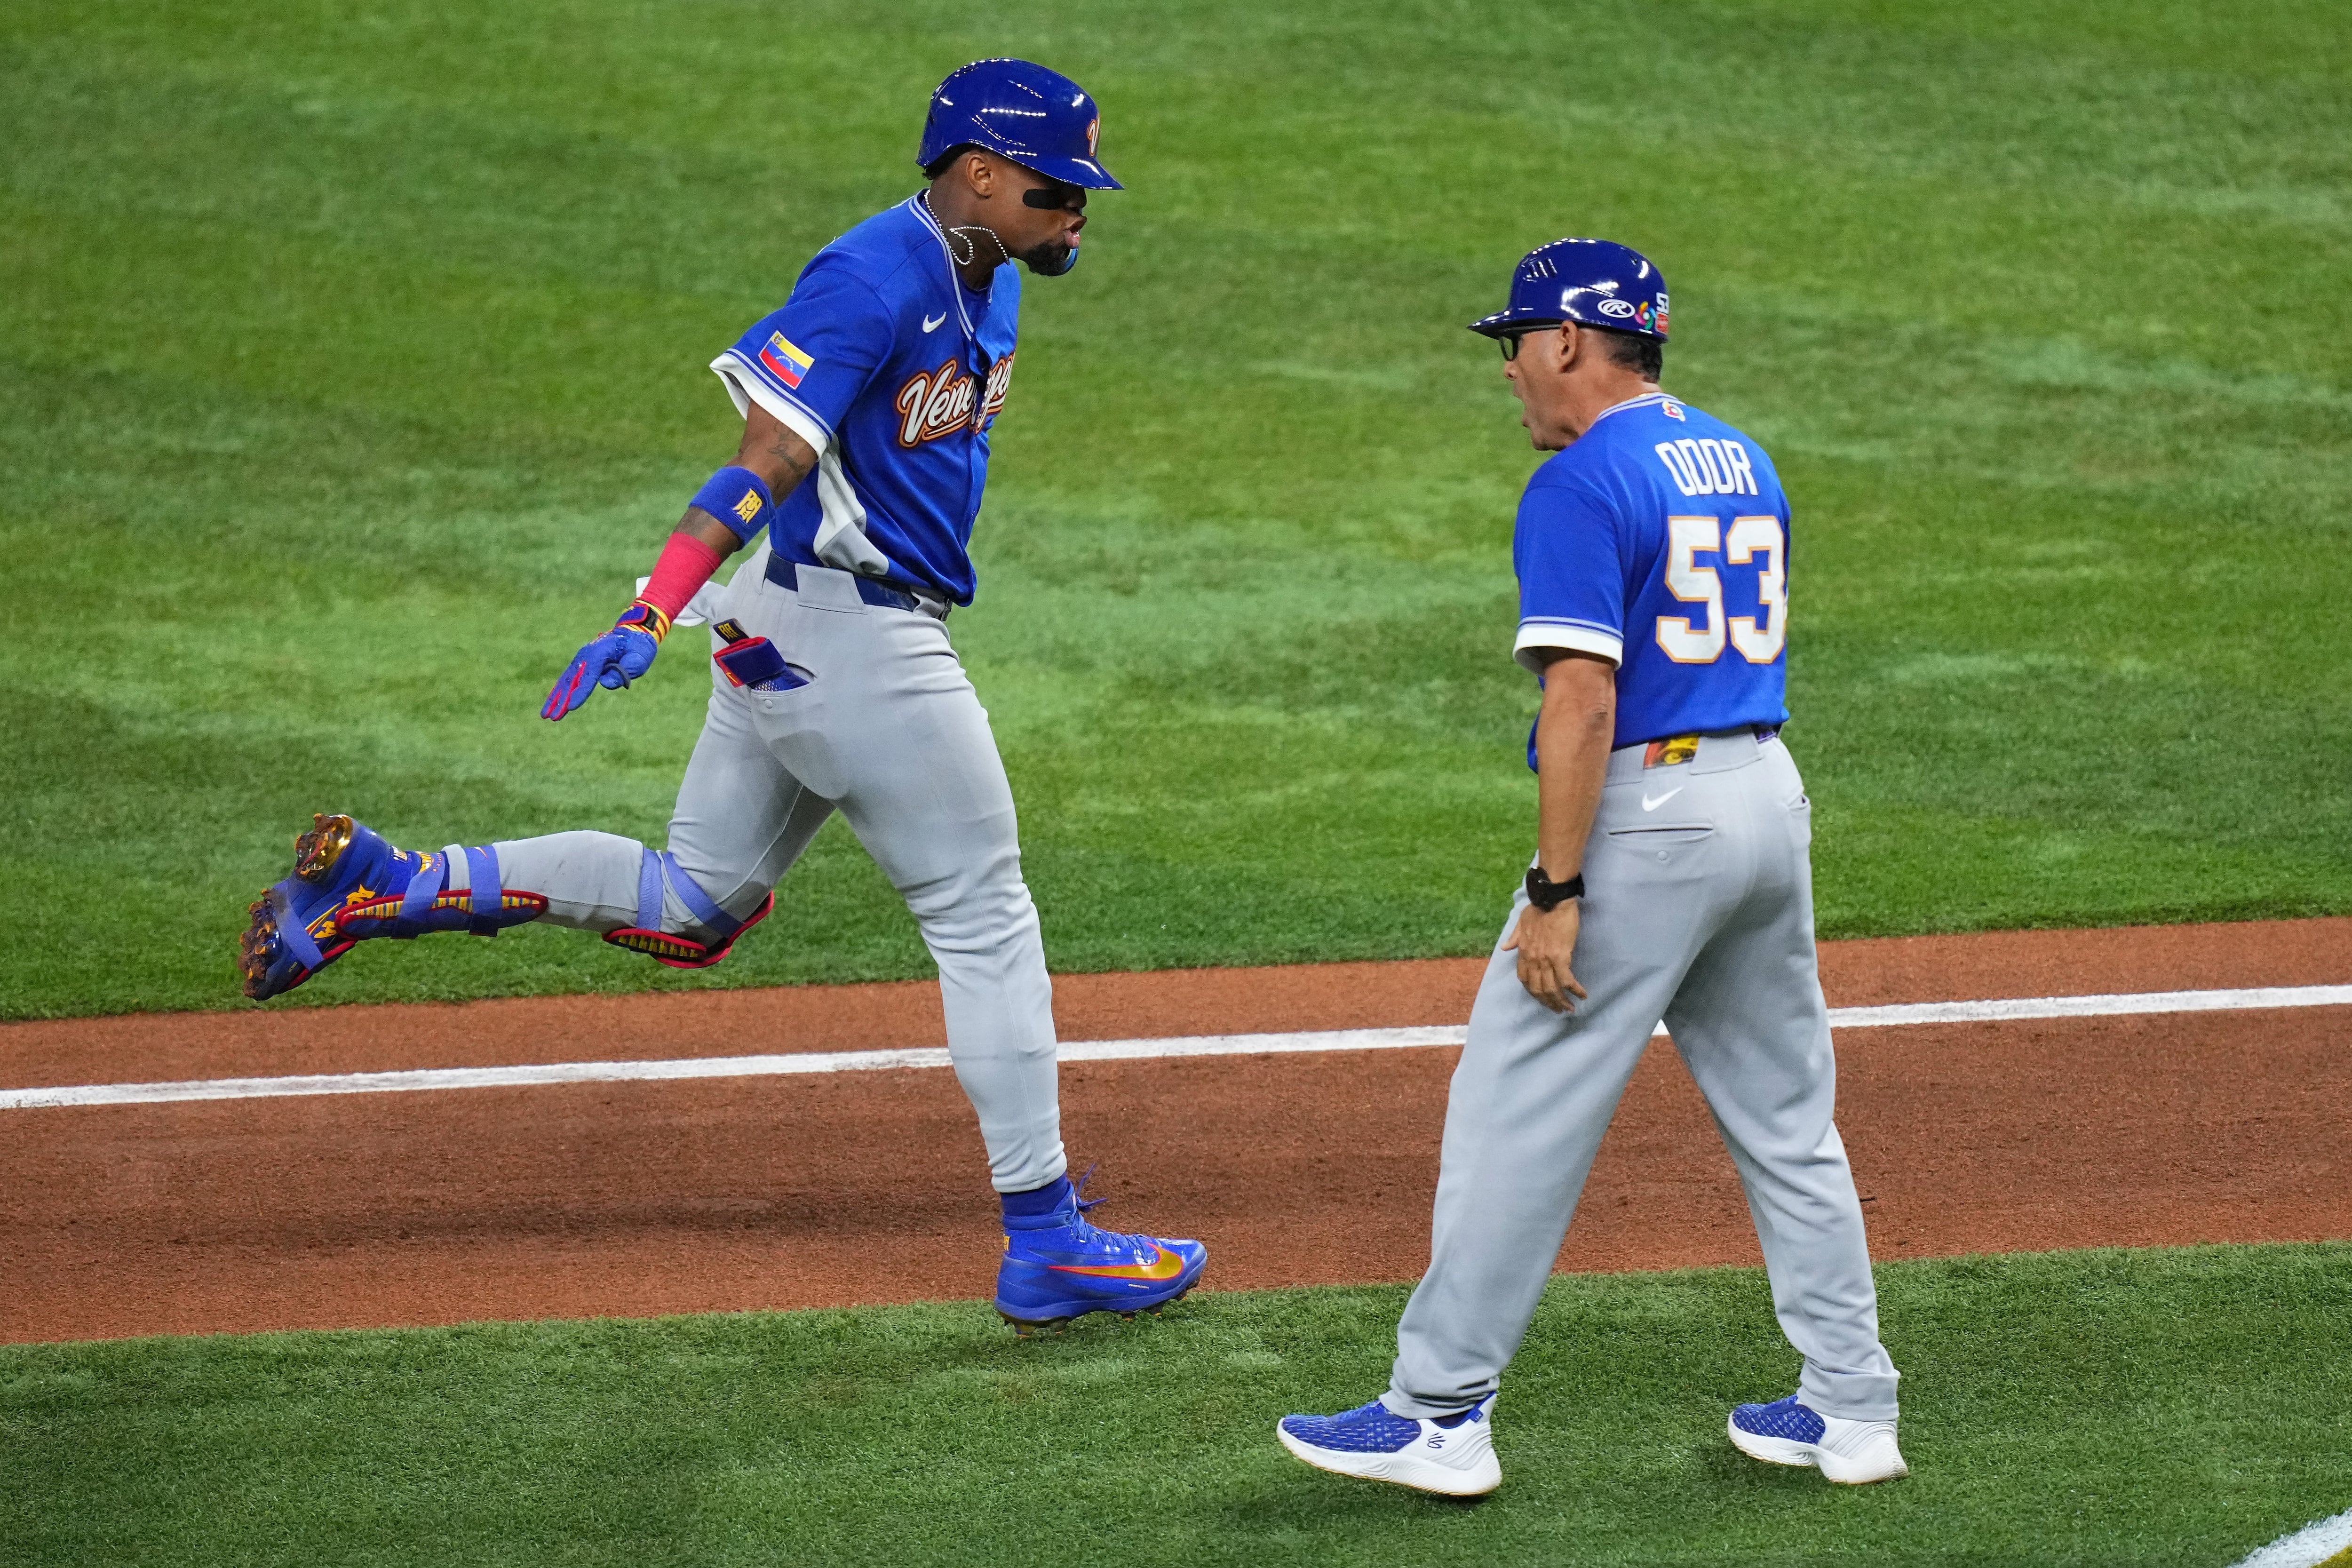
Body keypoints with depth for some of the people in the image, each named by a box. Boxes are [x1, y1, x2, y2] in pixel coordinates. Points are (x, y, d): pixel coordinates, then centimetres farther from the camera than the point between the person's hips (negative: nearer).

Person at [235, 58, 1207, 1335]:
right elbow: (766, 460, -27)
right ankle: (1044, 1251, 4)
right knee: (986, 926, -2)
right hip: (847, 642, -10)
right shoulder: (873, 280, -19)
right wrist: (654, 615, -33)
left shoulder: (985, 279, 11)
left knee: (690, 909, 14)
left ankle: (384, 889, 10)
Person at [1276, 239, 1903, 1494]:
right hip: (1770, 797, 8)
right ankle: (1852, 1410, 15)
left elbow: (1584, 698, -19)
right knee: (1786, 1118, 14)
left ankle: (1441, 1414, 0)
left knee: (1519, 1110, -2)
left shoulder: (1581, 485, -12)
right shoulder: (1742, 462, 15)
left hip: (1645, 817, -8)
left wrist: (1555, 895, -19)